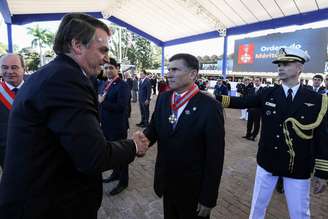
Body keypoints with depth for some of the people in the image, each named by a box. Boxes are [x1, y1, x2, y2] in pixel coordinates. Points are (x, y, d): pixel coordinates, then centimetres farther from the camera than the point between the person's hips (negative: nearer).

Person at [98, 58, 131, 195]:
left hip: (118, 126, -8)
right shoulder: (106, 84, 11)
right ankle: (116, 174, 43)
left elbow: (121, 106, -27)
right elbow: (104, 104, 12)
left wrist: (102, 101, -24)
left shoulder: (123, 85, -16)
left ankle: (123, 181, 24)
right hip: (107, 125, 8)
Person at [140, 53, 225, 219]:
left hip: (194, 189, -4)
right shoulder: (163, 99, -2)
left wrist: (208, 198, -12)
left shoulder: (210, 107, -20)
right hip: (166, 183, 5)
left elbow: (215, 156, -17)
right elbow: (153, 128, 3)